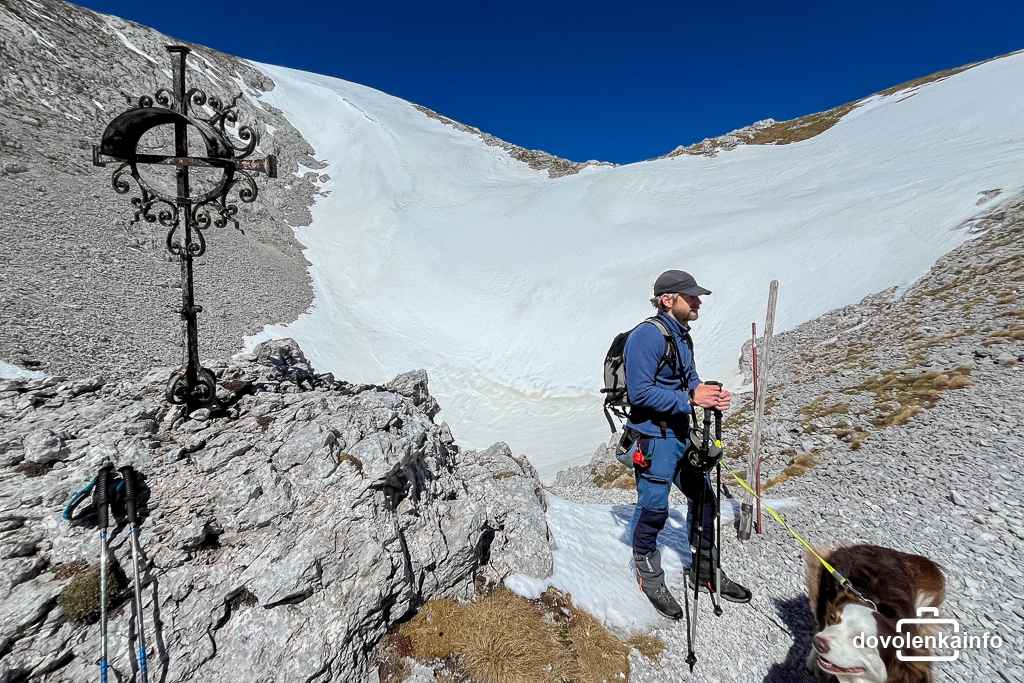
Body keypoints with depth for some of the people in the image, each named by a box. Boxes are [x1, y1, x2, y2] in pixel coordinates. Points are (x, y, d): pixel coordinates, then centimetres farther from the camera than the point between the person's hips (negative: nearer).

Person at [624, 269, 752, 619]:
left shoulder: (682, 335, 10)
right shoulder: (647, 335, -20)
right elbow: (640, 393, -24)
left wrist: (711, 394, -5)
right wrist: (690, 398, -24)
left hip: (682, 433, 10)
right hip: (653, 436, -9)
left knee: (704, 498, 17)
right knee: (654, 509, 3)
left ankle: (705, 572, 36)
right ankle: (650, 578, 26)